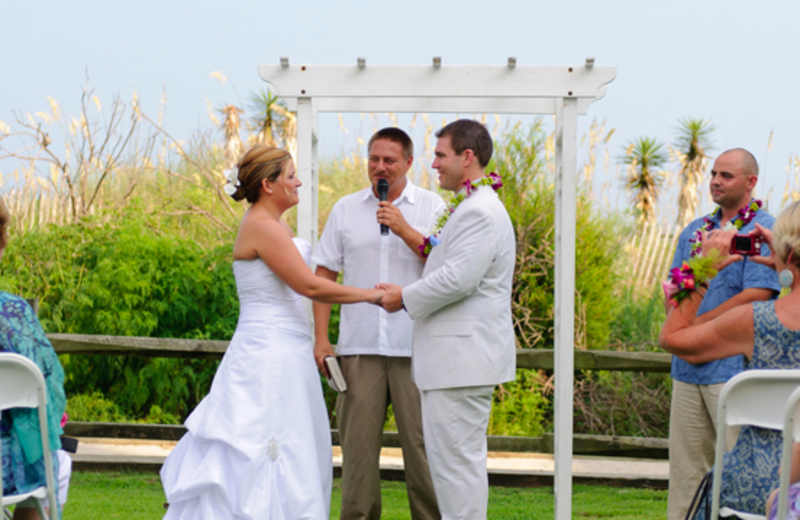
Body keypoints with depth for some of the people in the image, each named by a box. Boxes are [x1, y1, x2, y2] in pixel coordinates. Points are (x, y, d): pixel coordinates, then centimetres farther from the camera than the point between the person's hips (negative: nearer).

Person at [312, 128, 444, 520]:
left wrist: (405, 230, -13)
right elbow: (324, 275, 12)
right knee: (357, 443, 2)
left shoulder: (431, 207, 6)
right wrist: (320, 337, 4)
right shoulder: (346, 209, 12)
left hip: (415, 347, -2)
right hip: (359, 347, 2)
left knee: (420, 442, -2)